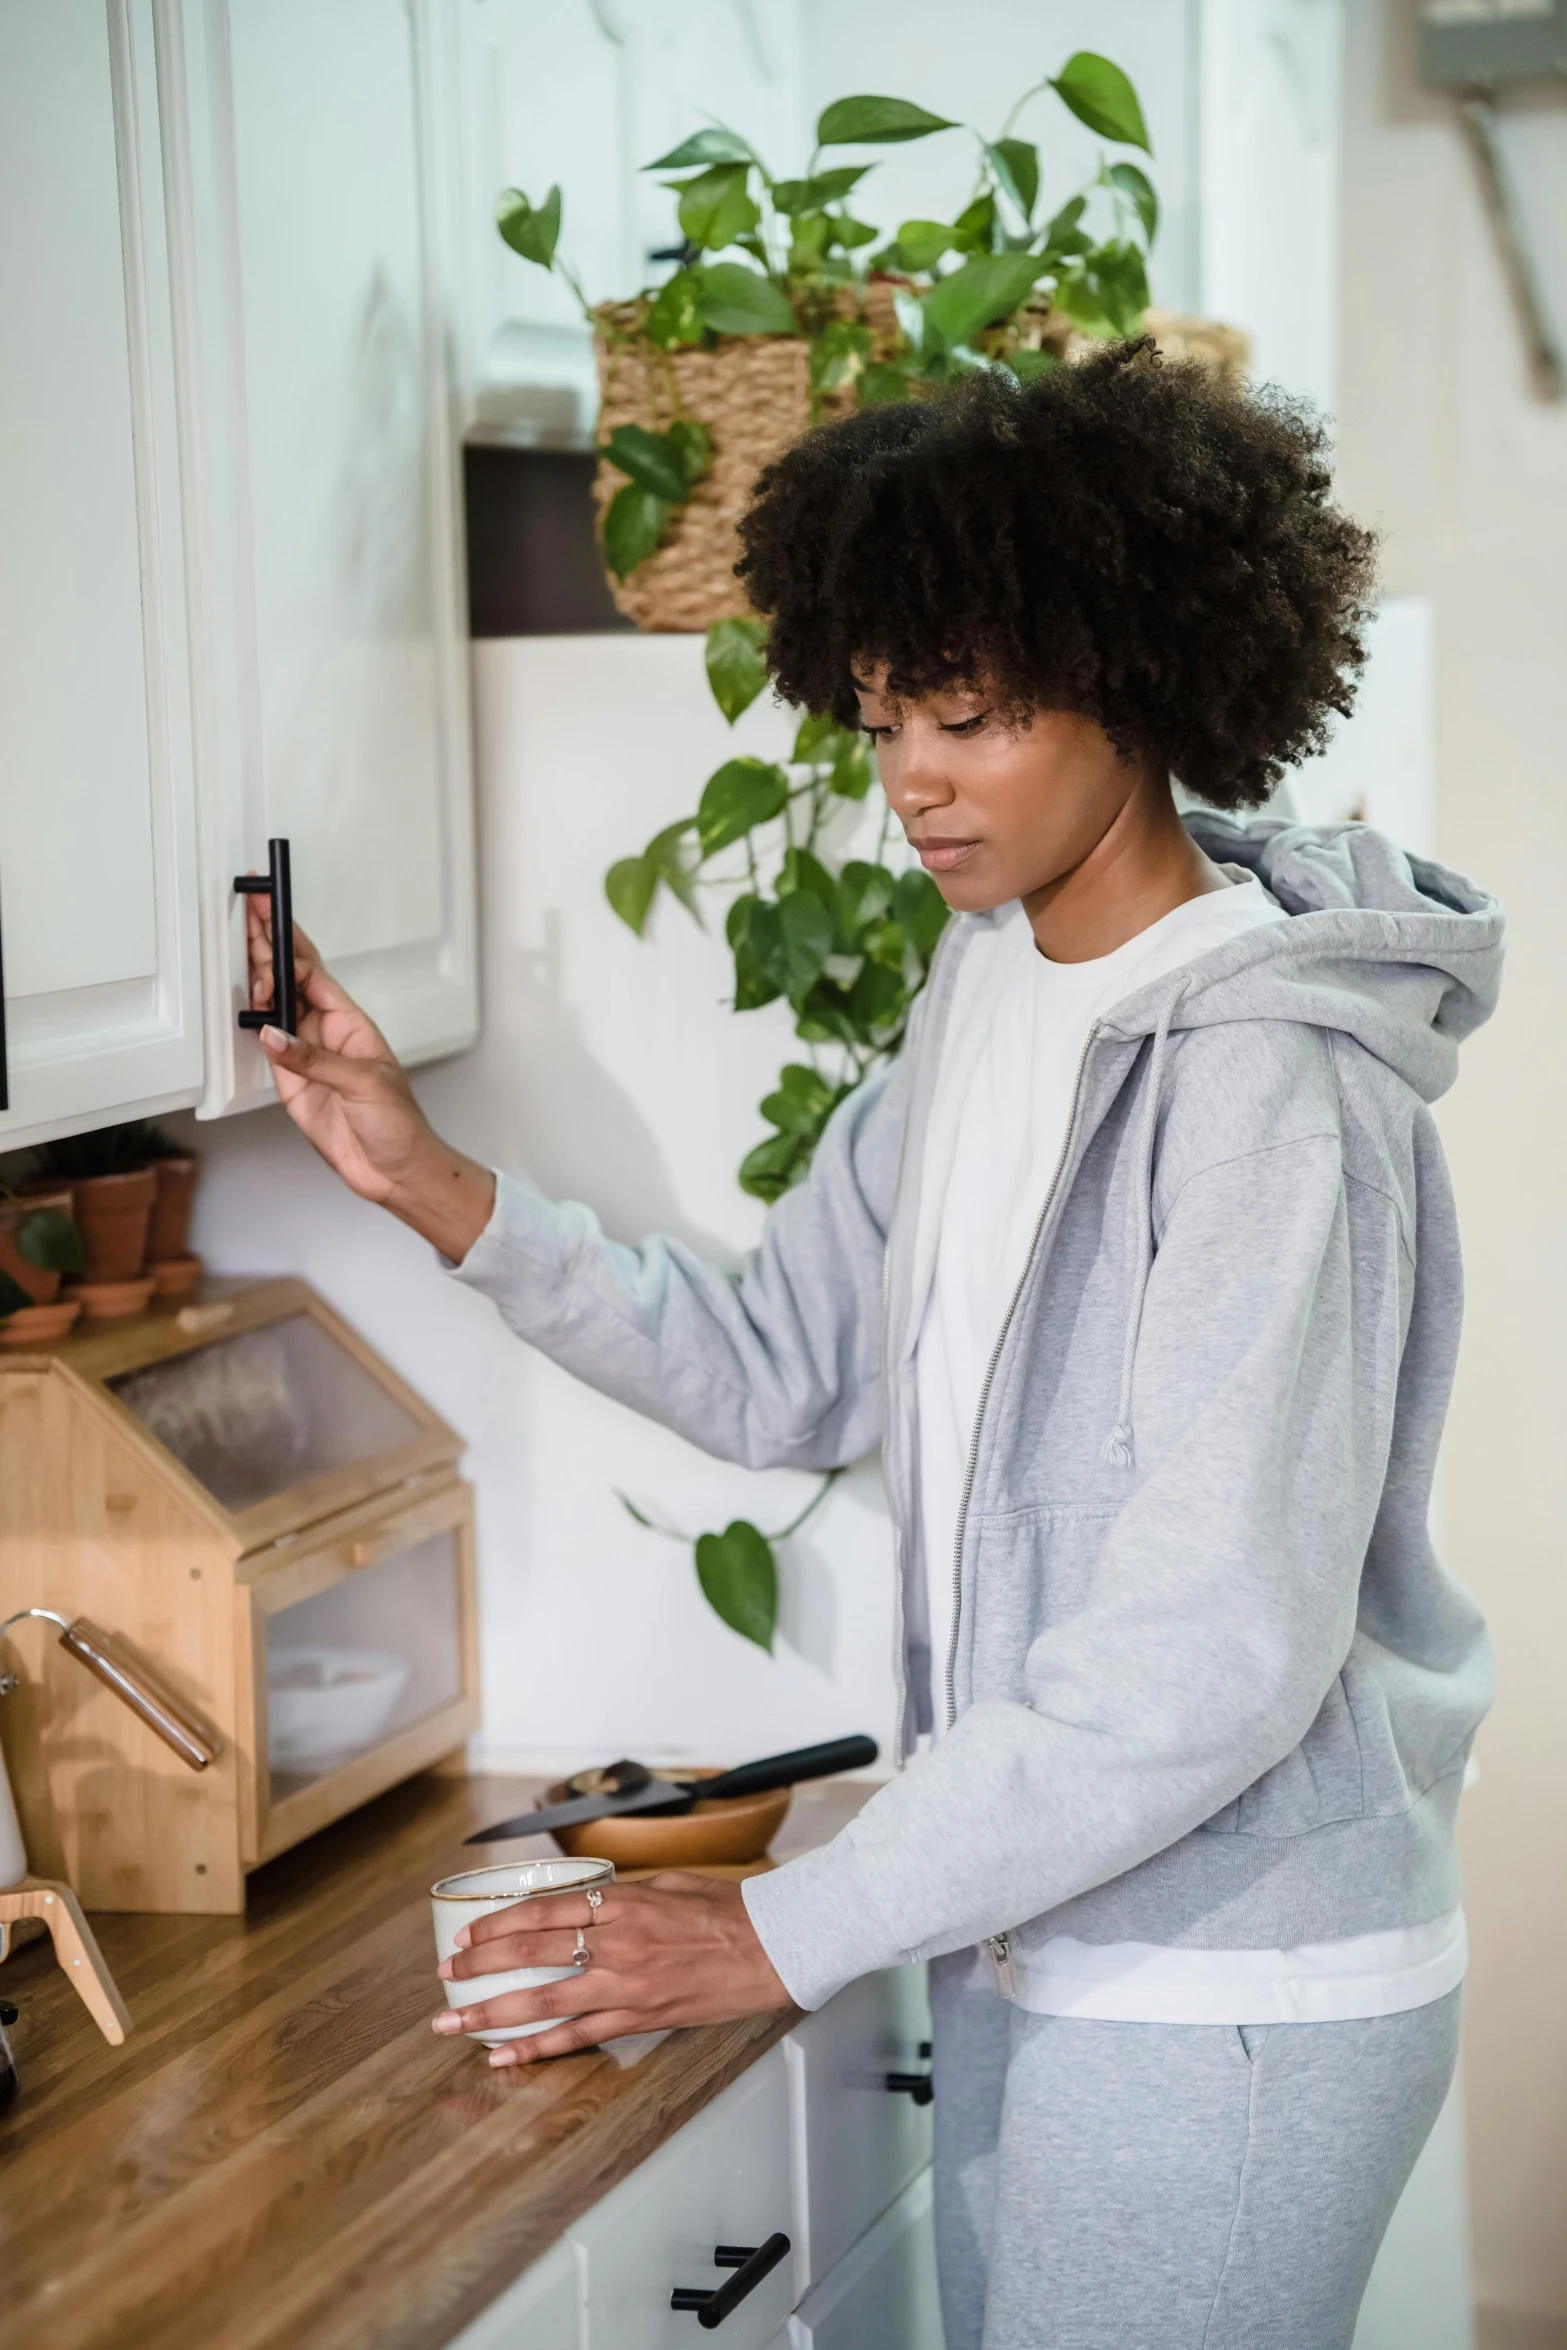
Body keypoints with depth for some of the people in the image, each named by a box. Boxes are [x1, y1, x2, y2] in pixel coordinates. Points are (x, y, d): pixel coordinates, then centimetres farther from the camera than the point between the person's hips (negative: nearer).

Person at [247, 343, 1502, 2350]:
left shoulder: (1265, 1076, -22)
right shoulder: (992, 987, 5)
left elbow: (1219, 1649, -25)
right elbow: (784, 1370, 8)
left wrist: (792, 1932, -20)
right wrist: (431, 1186, -3)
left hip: (1225, 1996, -8)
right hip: (1032, 1933, 8)